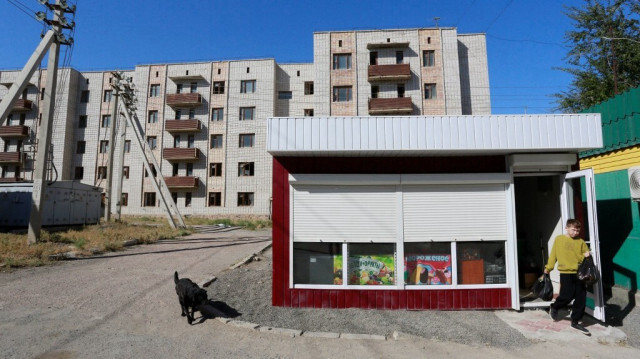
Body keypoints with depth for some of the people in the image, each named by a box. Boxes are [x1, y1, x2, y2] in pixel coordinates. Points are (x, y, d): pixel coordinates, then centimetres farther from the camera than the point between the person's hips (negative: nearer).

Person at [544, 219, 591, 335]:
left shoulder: (581, 242, 8)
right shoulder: (559, 239, 4)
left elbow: (585, 254, 11)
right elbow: (553, 254, 7)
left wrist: (586, 256, -13)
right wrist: (548, 267, 6)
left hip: (579, 273, 3)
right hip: (566, 272, -3)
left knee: (581, 298, 3)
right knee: (567, 296, -6)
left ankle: (575, 322, 17)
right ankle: (554, 308, 24)